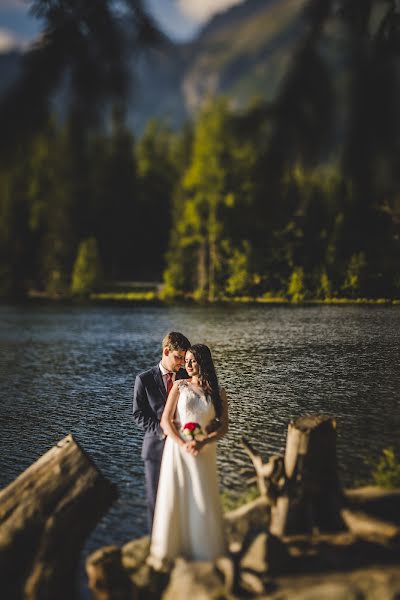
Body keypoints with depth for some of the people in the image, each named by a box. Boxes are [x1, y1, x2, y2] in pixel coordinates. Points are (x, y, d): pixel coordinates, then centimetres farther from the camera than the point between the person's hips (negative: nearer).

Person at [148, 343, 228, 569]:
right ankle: (167, 551, 11)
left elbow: (223, 427, 2)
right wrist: (183, 444, -15)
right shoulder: (180, 387, 1)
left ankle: (205, 551, 19)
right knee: (173, 498, 0)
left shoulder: (218, 393, 3)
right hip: (177, 448, -1)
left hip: (204, 451, 1)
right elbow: (166, 421, -3)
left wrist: (202, 443, -15)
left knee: (203, 502, 4)